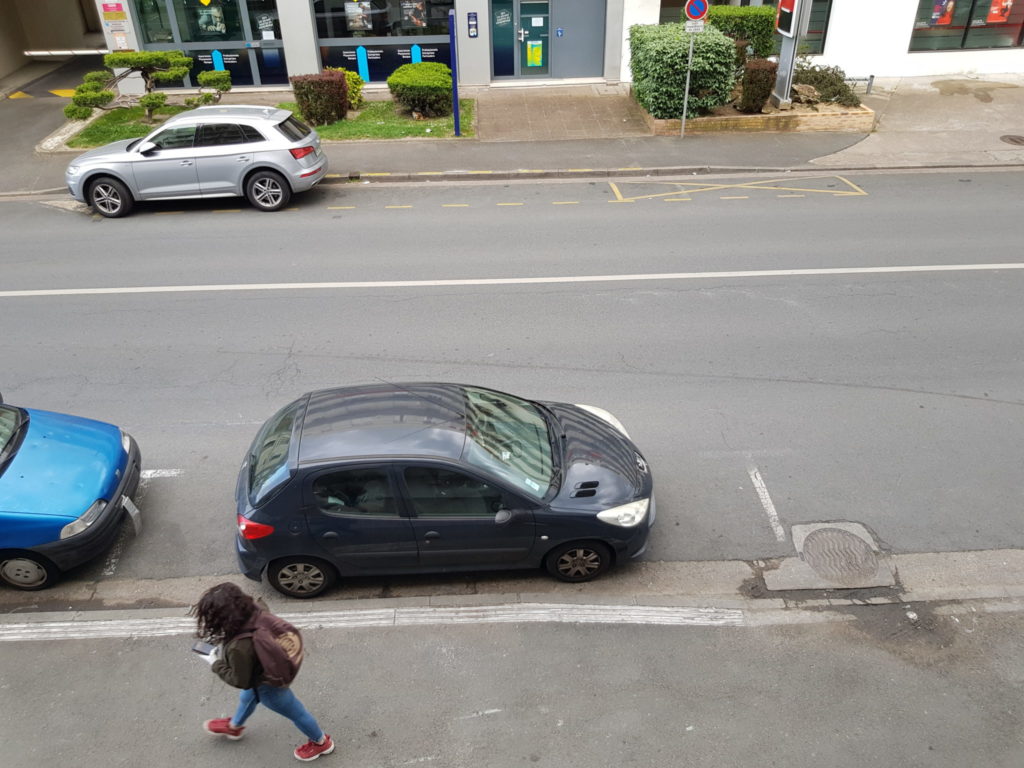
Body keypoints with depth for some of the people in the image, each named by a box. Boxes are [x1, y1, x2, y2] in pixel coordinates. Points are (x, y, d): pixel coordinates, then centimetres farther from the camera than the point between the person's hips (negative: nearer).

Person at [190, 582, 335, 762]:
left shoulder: (239, 647, -44)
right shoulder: (254, 610, -25)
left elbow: (241, 680, -25)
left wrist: (217, 664, -11)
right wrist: (224, 650, -2)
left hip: (269, 687, -8)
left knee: (296, 713, 19)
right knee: (247, 697, 36)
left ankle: (321, 742, 45)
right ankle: (234, 727, 67)